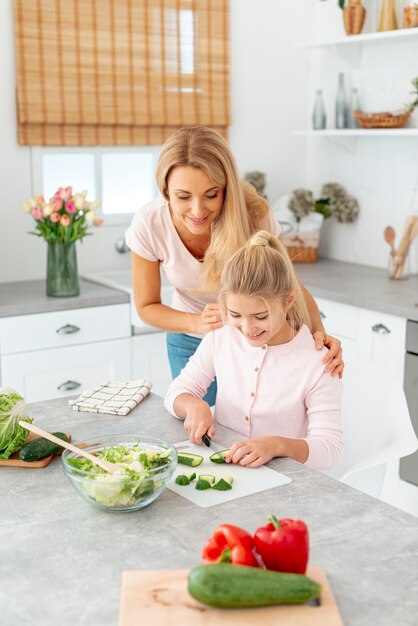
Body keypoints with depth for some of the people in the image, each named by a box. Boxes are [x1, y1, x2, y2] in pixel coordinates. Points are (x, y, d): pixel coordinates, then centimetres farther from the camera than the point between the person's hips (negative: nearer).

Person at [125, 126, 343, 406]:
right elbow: (147, 306, -13)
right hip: (189, 340, 1)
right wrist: (198, 323, -32)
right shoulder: (148, 226, -27)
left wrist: (318, 331, -36)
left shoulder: (254, 214, -30)